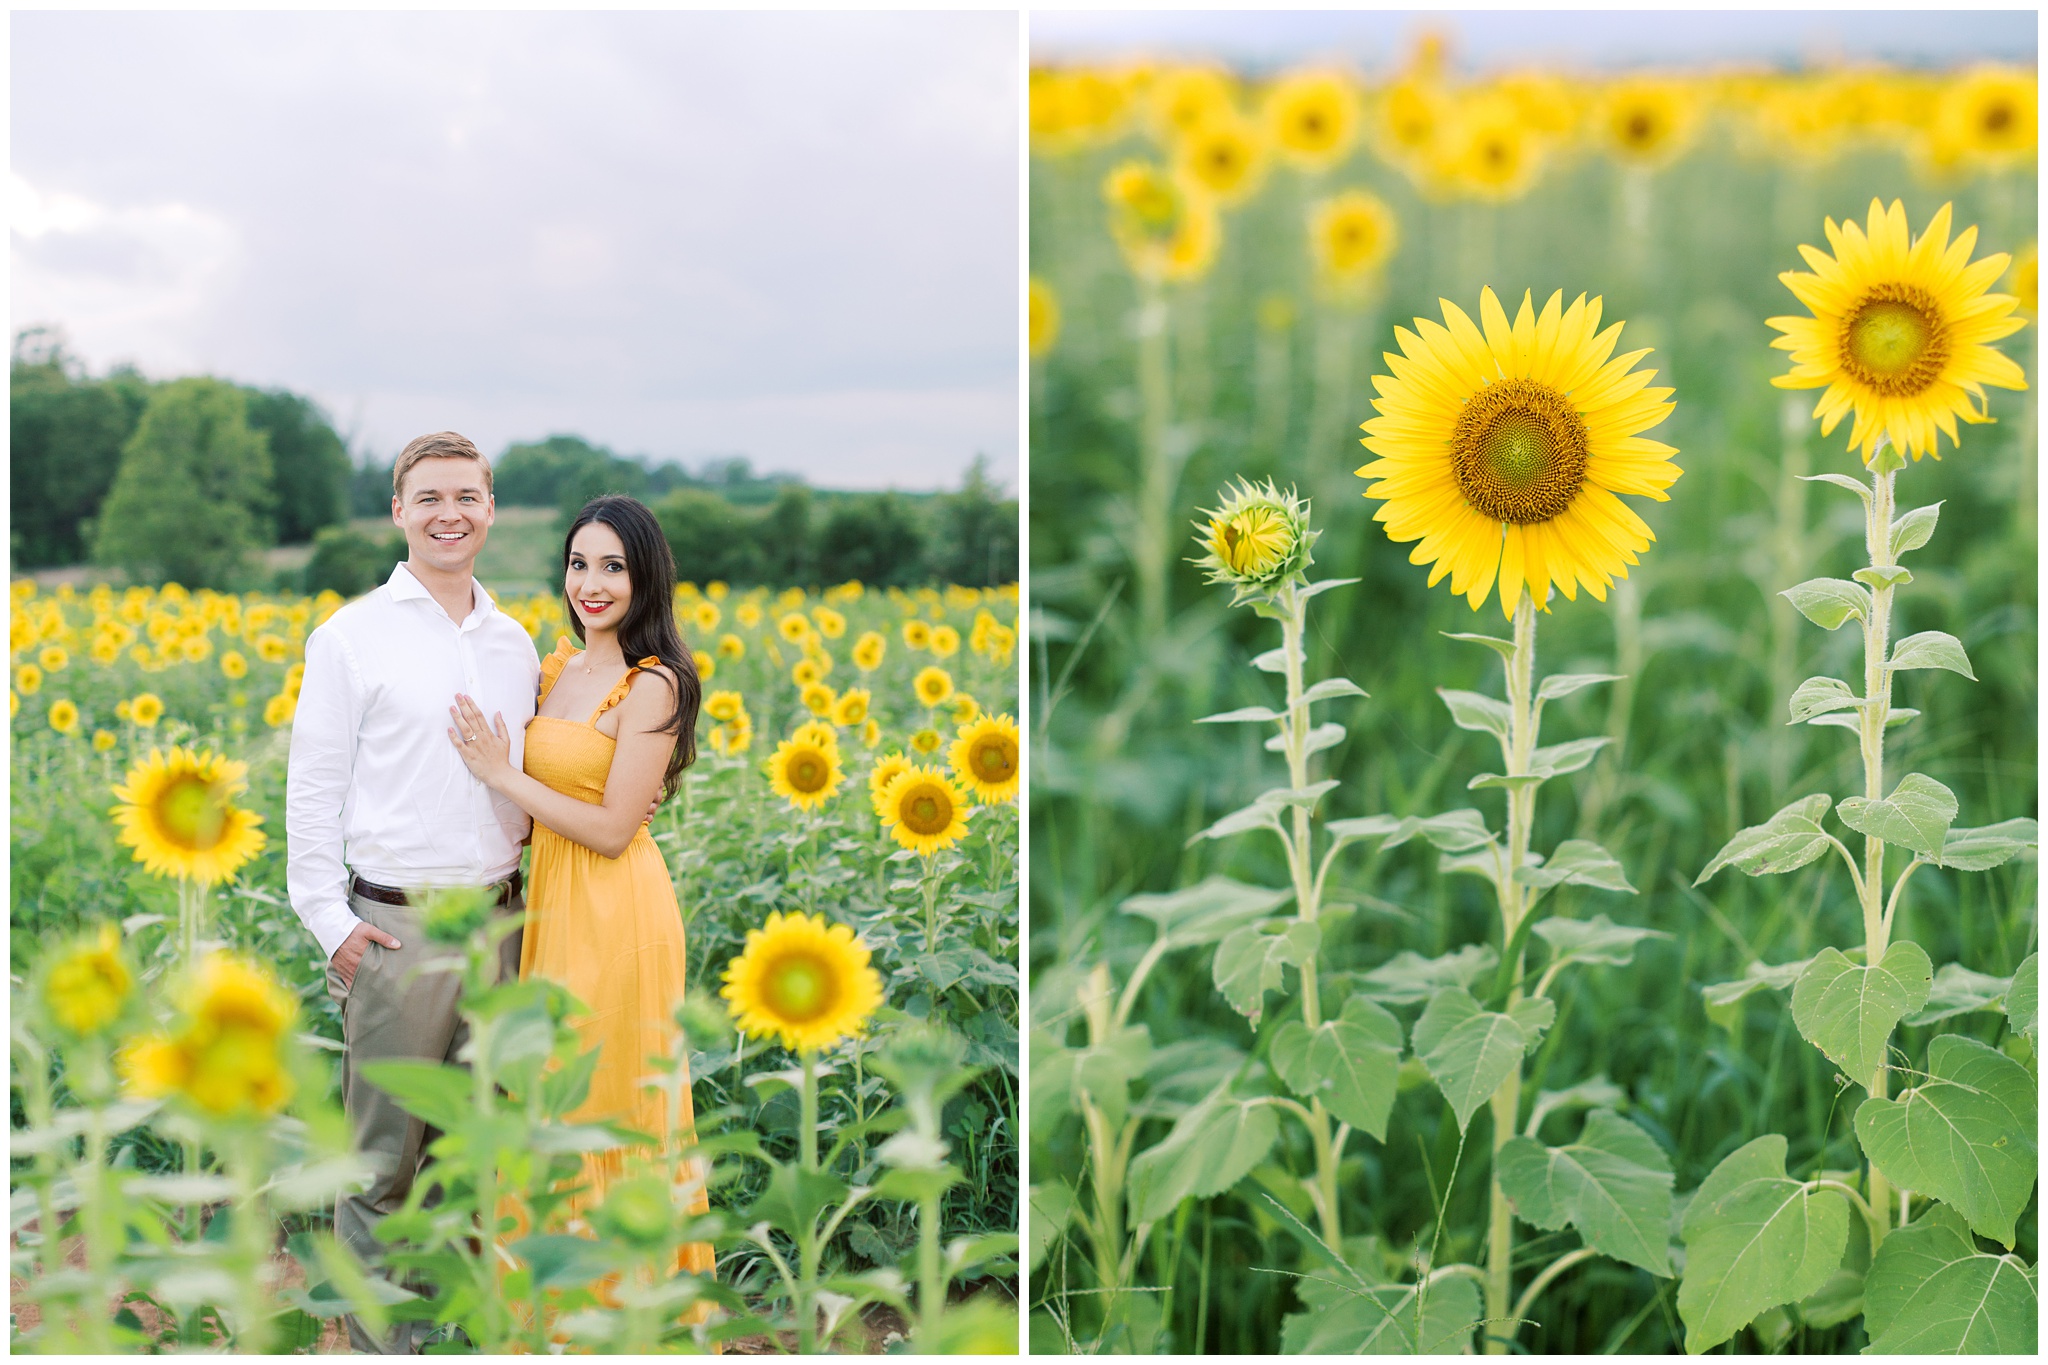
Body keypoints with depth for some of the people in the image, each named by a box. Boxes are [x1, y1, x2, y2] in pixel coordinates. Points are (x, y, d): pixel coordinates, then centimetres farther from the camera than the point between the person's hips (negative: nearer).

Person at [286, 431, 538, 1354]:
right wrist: (330, 924, -9)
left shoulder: (516, 645, 12)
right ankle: (380, 1342, 11)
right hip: (396, 923, -5)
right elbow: (313, 790, -3)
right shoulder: (351, 637, -3)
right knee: (385, 1158, 0)